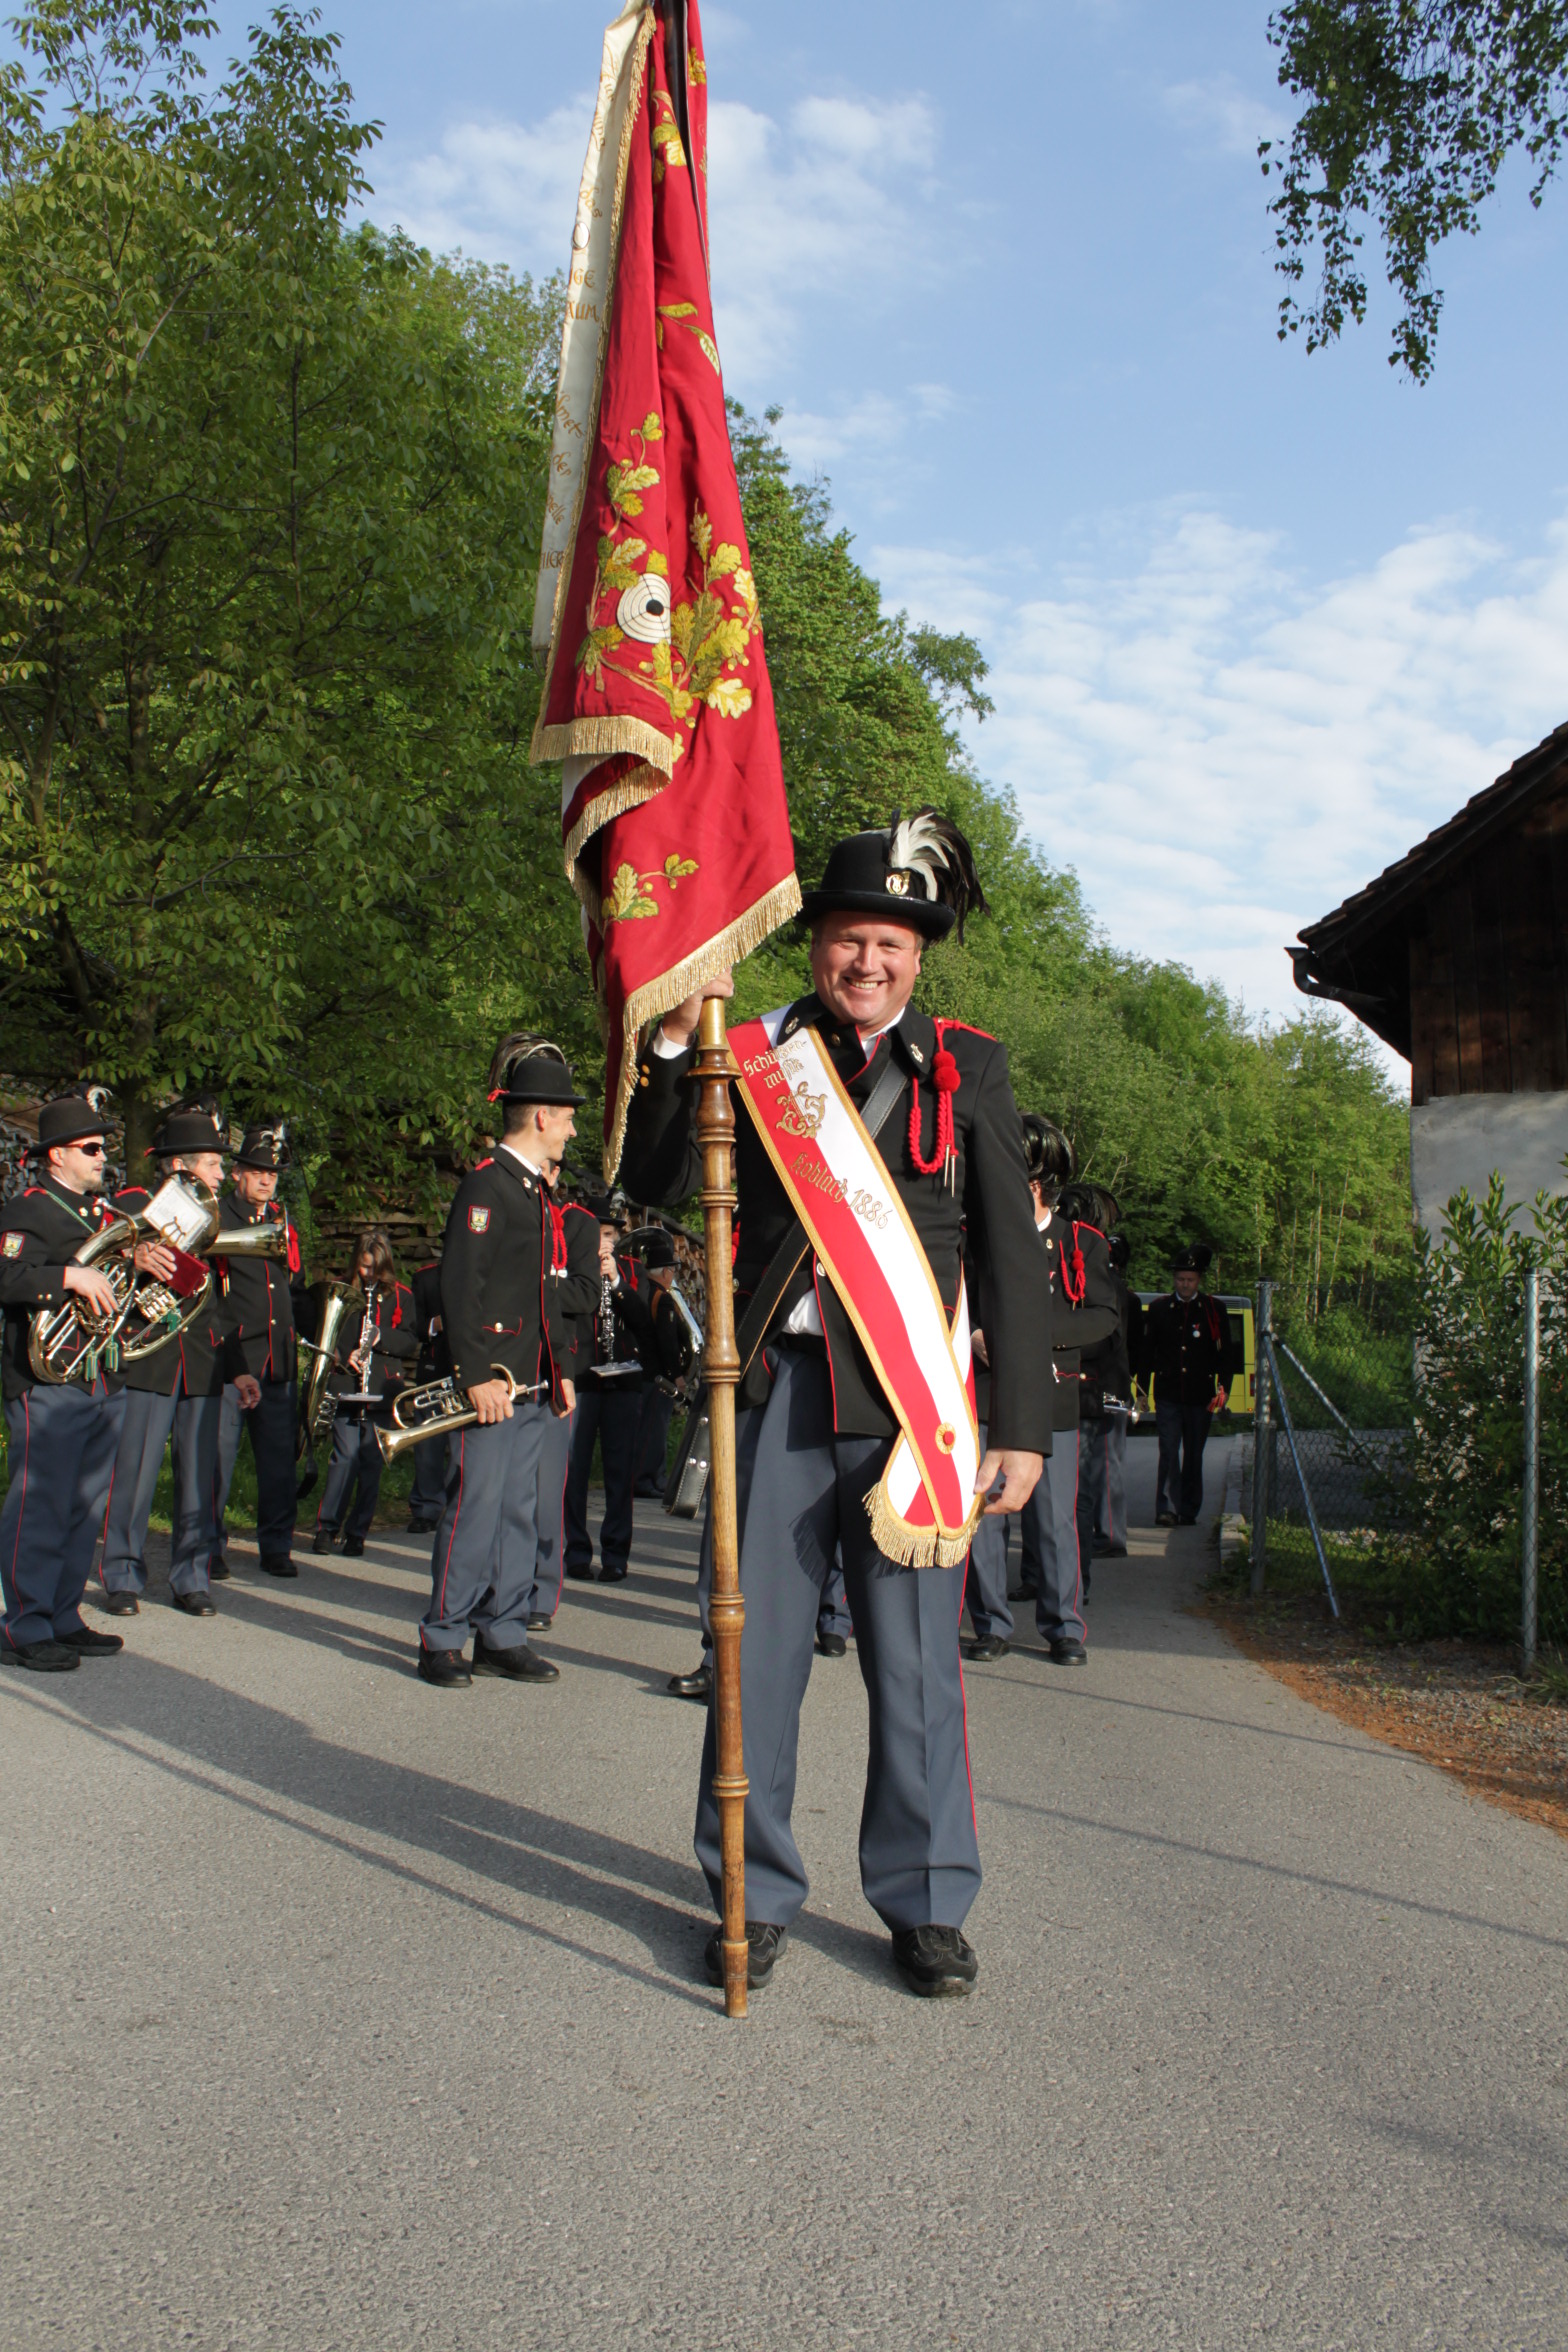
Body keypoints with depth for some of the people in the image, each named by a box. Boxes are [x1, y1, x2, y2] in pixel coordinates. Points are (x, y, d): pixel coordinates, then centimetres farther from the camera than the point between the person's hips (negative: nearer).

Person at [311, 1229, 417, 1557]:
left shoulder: (401, 1296, 8)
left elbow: (411, 1342, 4)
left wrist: (382, 1337, -14)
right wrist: (344, 1356, -9)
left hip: (382, 1392, 1)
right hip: (346, 1389, -1)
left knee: (372, 1461, 2)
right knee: (346, 1456, -7)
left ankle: (357, 1533, 10)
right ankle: (326, 1527, 3)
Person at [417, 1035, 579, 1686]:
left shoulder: (537, 1195, 19)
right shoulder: (484, 1186, -10)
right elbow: (459, 1287, -16)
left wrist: (560, 1372, 19)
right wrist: (477, 1376, -19)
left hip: (531, 1387, 9)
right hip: (489, 1383, -9)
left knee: (518, 1511, 10)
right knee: (474, 1508, -5)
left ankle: (501, 1637, 17)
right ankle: (443, 1640, 6)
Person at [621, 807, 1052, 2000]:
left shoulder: (965, 1065, 8)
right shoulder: (761, 1052, 10)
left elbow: (1014, 1253, 6)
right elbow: (658, 1182, 2)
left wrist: (1023, 1424, 0)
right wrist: (677, 1039, -11)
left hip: (911, 1396, -1)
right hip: (781, 1384, 1)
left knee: (916, 1660, 6)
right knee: (757, 1646, 6)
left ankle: (926, 1905, 24)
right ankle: (757, 1895, 24)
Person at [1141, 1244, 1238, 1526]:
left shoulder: (1214, 1310, 4)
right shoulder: (1158, 1308, 5)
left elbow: (1226, 1353, 6)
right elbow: (1146, 1352, 9)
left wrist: (1223, 1387, -6)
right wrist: (1143, 1389, 6)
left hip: (1200, 1397, 1)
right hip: (1167, 1396, -1)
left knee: (1194, 1455, 8)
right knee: (1169, 1452, -9)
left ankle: (1188, 1511, 18)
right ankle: (1166, 1509, -8)